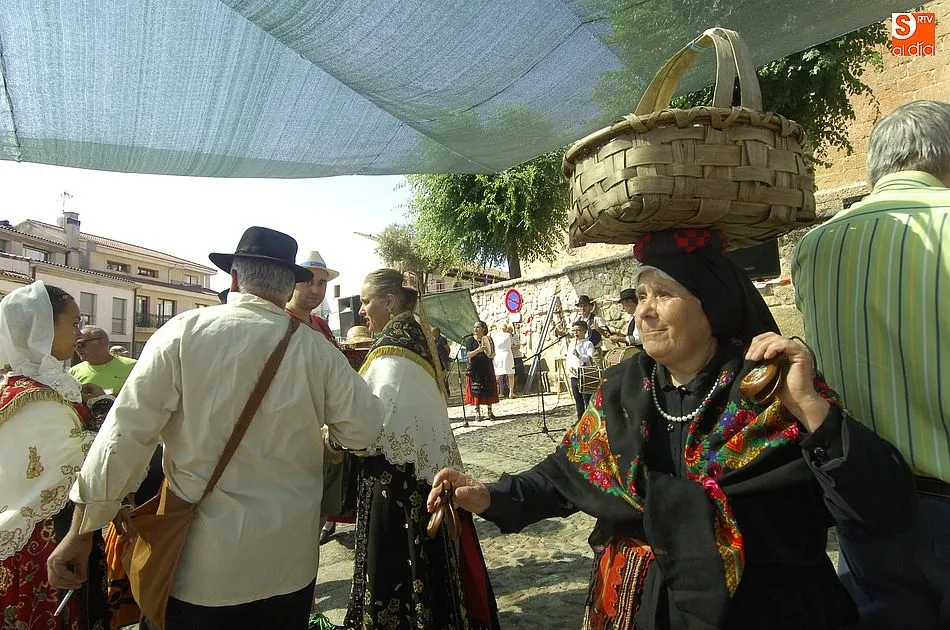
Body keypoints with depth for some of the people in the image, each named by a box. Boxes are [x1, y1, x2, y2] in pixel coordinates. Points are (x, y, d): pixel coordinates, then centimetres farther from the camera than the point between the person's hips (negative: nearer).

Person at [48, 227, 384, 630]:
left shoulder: (183, 332, -12)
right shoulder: (316, 348, -9)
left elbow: (126, 433, -12)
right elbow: (363, 429, -5)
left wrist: (79, 531, -2)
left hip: (202, 565, -1)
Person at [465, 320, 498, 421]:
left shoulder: (488, 339, 5)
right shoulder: (471, 340, 0)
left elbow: (493, 355, 8)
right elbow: (469, 354, -9)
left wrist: (490, 354, -14)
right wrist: (478, 350, -23)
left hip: (487, 368, 2)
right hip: (475, 368, -2)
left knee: (489, 390, 4)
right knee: (476, 390, -2)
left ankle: (490, 412, 13)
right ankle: (477, 412, 6)